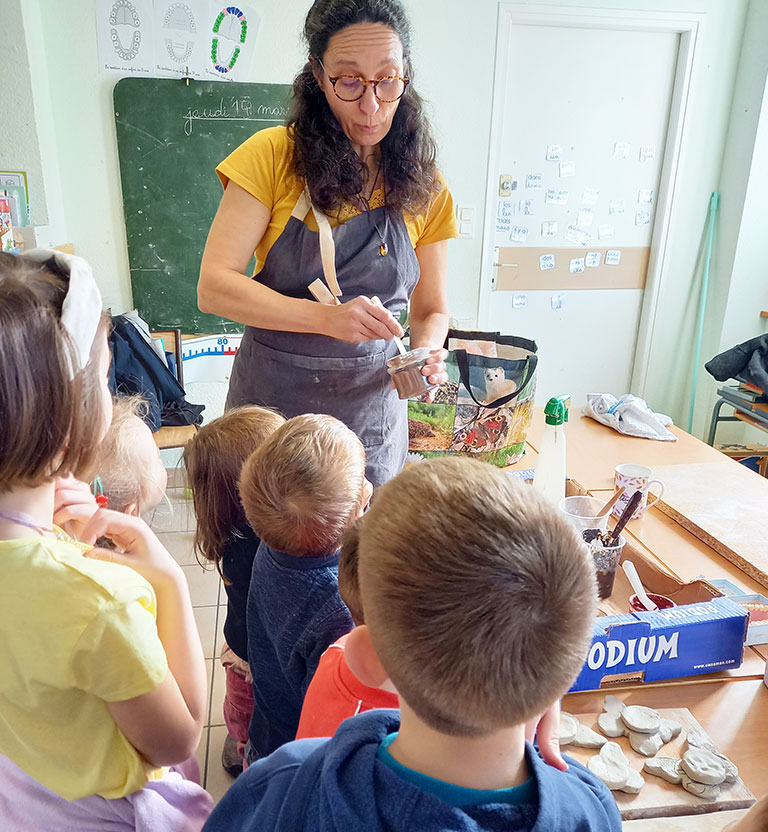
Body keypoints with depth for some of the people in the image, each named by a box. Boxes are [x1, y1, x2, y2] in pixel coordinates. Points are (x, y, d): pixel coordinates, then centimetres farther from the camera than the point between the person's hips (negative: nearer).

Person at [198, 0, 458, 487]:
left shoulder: (425, 191, 0)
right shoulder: (272, 157, -8)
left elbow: (431, 310, 8)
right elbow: (214, 287, -14)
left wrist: (427, 355, -15)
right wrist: (328, 318, -27)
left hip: (370, 415, 2)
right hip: (270, 403, -1)